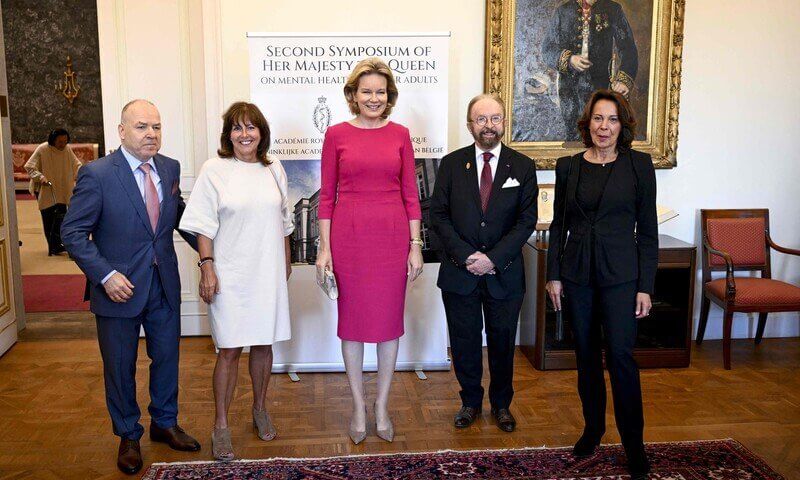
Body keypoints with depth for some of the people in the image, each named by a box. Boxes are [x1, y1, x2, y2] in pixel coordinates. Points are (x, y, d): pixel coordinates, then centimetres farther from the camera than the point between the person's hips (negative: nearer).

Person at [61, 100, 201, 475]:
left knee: (167, 358, 17)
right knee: (120, 367, 12)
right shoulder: (97, 174, -14)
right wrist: (105, 275, -21)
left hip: (165, 287, 4)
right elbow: (73, 232, -13)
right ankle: (128, 436, 34)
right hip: (119, 287, -4)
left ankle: (164, 423, 40)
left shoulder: (170, 168, 1)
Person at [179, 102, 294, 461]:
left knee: (263, 343, 13)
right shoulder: (215, 170, -5)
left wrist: (286, 260, 17)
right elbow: (204, 226, -6)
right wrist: (207, 267, -12)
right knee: (229, 349, 1)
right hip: (230, 274, -4)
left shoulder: (274, 169, 7)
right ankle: (221, 427, 15)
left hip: (268, 272, 4)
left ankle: (260, 409, 33)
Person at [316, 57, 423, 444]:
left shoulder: (400, 134, 5)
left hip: (392, 235, 1)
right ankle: (359, 408, 24)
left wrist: (415, 245, 0)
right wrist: (324, 247, -3)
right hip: (348, 235, -1)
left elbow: (410, 194, 5)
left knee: (389, 319, 8)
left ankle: (382, 407, 25)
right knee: (352, 321, 8)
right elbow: (327, 195, 2)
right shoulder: (336, 134, 2)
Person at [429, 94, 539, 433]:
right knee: (464, 342, 10)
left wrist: (493, 258, -15)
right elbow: (438, 215, -2)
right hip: (459, 271, 0)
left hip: (504, 273, 0)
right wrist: (466, 255, -14)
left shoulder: (523, 167, 0)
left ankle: (501, 404, 32)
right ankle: (470, 401, 30)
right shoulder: (451, 164, 2)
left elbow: (527, 220, -5)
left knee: (502, 342, 12)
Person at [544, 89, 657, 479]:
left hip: (620, 273, -3)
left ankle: (633, 441, 10)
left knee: (620, 355, -7)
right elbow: (559, 224, 9)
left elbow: (648, 229, -1)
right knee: (586, 355, 12)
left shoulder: (638, 164, -2)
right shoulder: (568, 166, 5)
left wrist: (645, 286, -5)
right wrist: (553, 275, 3)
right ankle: (593, 427, 30)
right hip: (577, 272, 3)